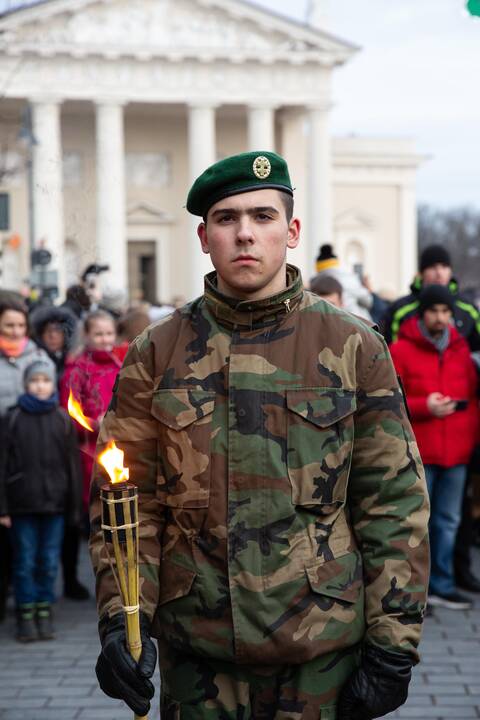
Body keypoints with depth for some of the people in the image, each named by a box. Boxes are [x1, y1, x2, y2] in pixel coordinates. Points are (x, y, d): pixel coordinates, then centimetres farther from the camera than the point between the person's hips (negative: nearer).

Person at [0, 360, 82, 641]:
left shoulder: (63, 420, 5)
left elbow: (73, 465, 6)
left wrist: (74, 507, 4)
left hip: (54, 502, 1)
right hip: (23, 503, -1)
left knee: (49, 562, 6)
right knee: (25, 561, 3)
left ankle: (44, 611, 17)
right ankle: (26, 614, 13)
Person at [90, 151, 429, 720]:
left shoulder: (354, 348, 0)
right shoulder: (156, 354, 2)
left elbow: (394, 504, 0)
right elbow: (128, 499, 3)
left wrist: (392, 649, -4)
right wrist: (120, 620, -10)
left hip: (324, 650, -1)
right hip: (195, 651, 1)